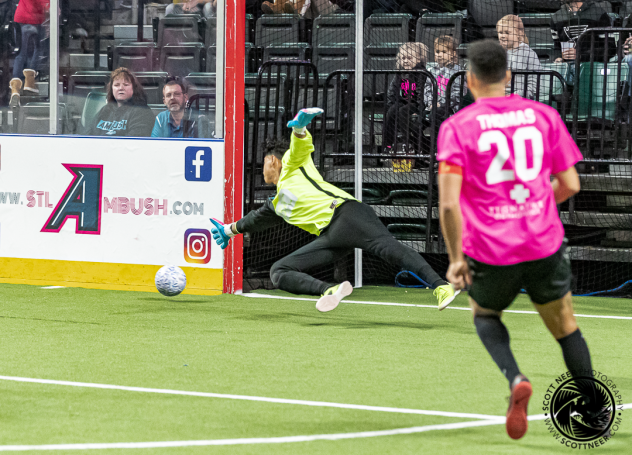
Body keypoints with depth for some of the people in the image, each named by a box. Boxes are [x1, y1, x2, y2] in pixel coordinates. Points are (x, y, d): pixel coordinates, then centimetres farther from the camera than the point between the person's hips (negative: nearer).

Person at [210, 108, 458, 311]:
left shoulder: (292, 165, 20)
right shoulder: (276, 205, 38)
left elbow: (302, 146, -1)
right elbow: (255, 220, 57)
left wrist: (300, 127, -23)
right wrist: (228, 230, 72)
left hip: (345, 211, -6)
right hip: (329, 234, 6)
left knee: (386, 246, -31)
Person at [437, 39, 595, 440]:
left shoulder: (458, 126, -4)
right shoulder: (544, 115, 4)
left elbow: (449, 203, -11)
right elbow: (570, 185, 7)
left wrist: (456, 258, -1)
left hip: (490, 252, -1)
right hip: (545, 242, 2)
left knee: (485, 315, 25)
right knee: (565, 326, 19)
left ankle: (515, 379, -2)